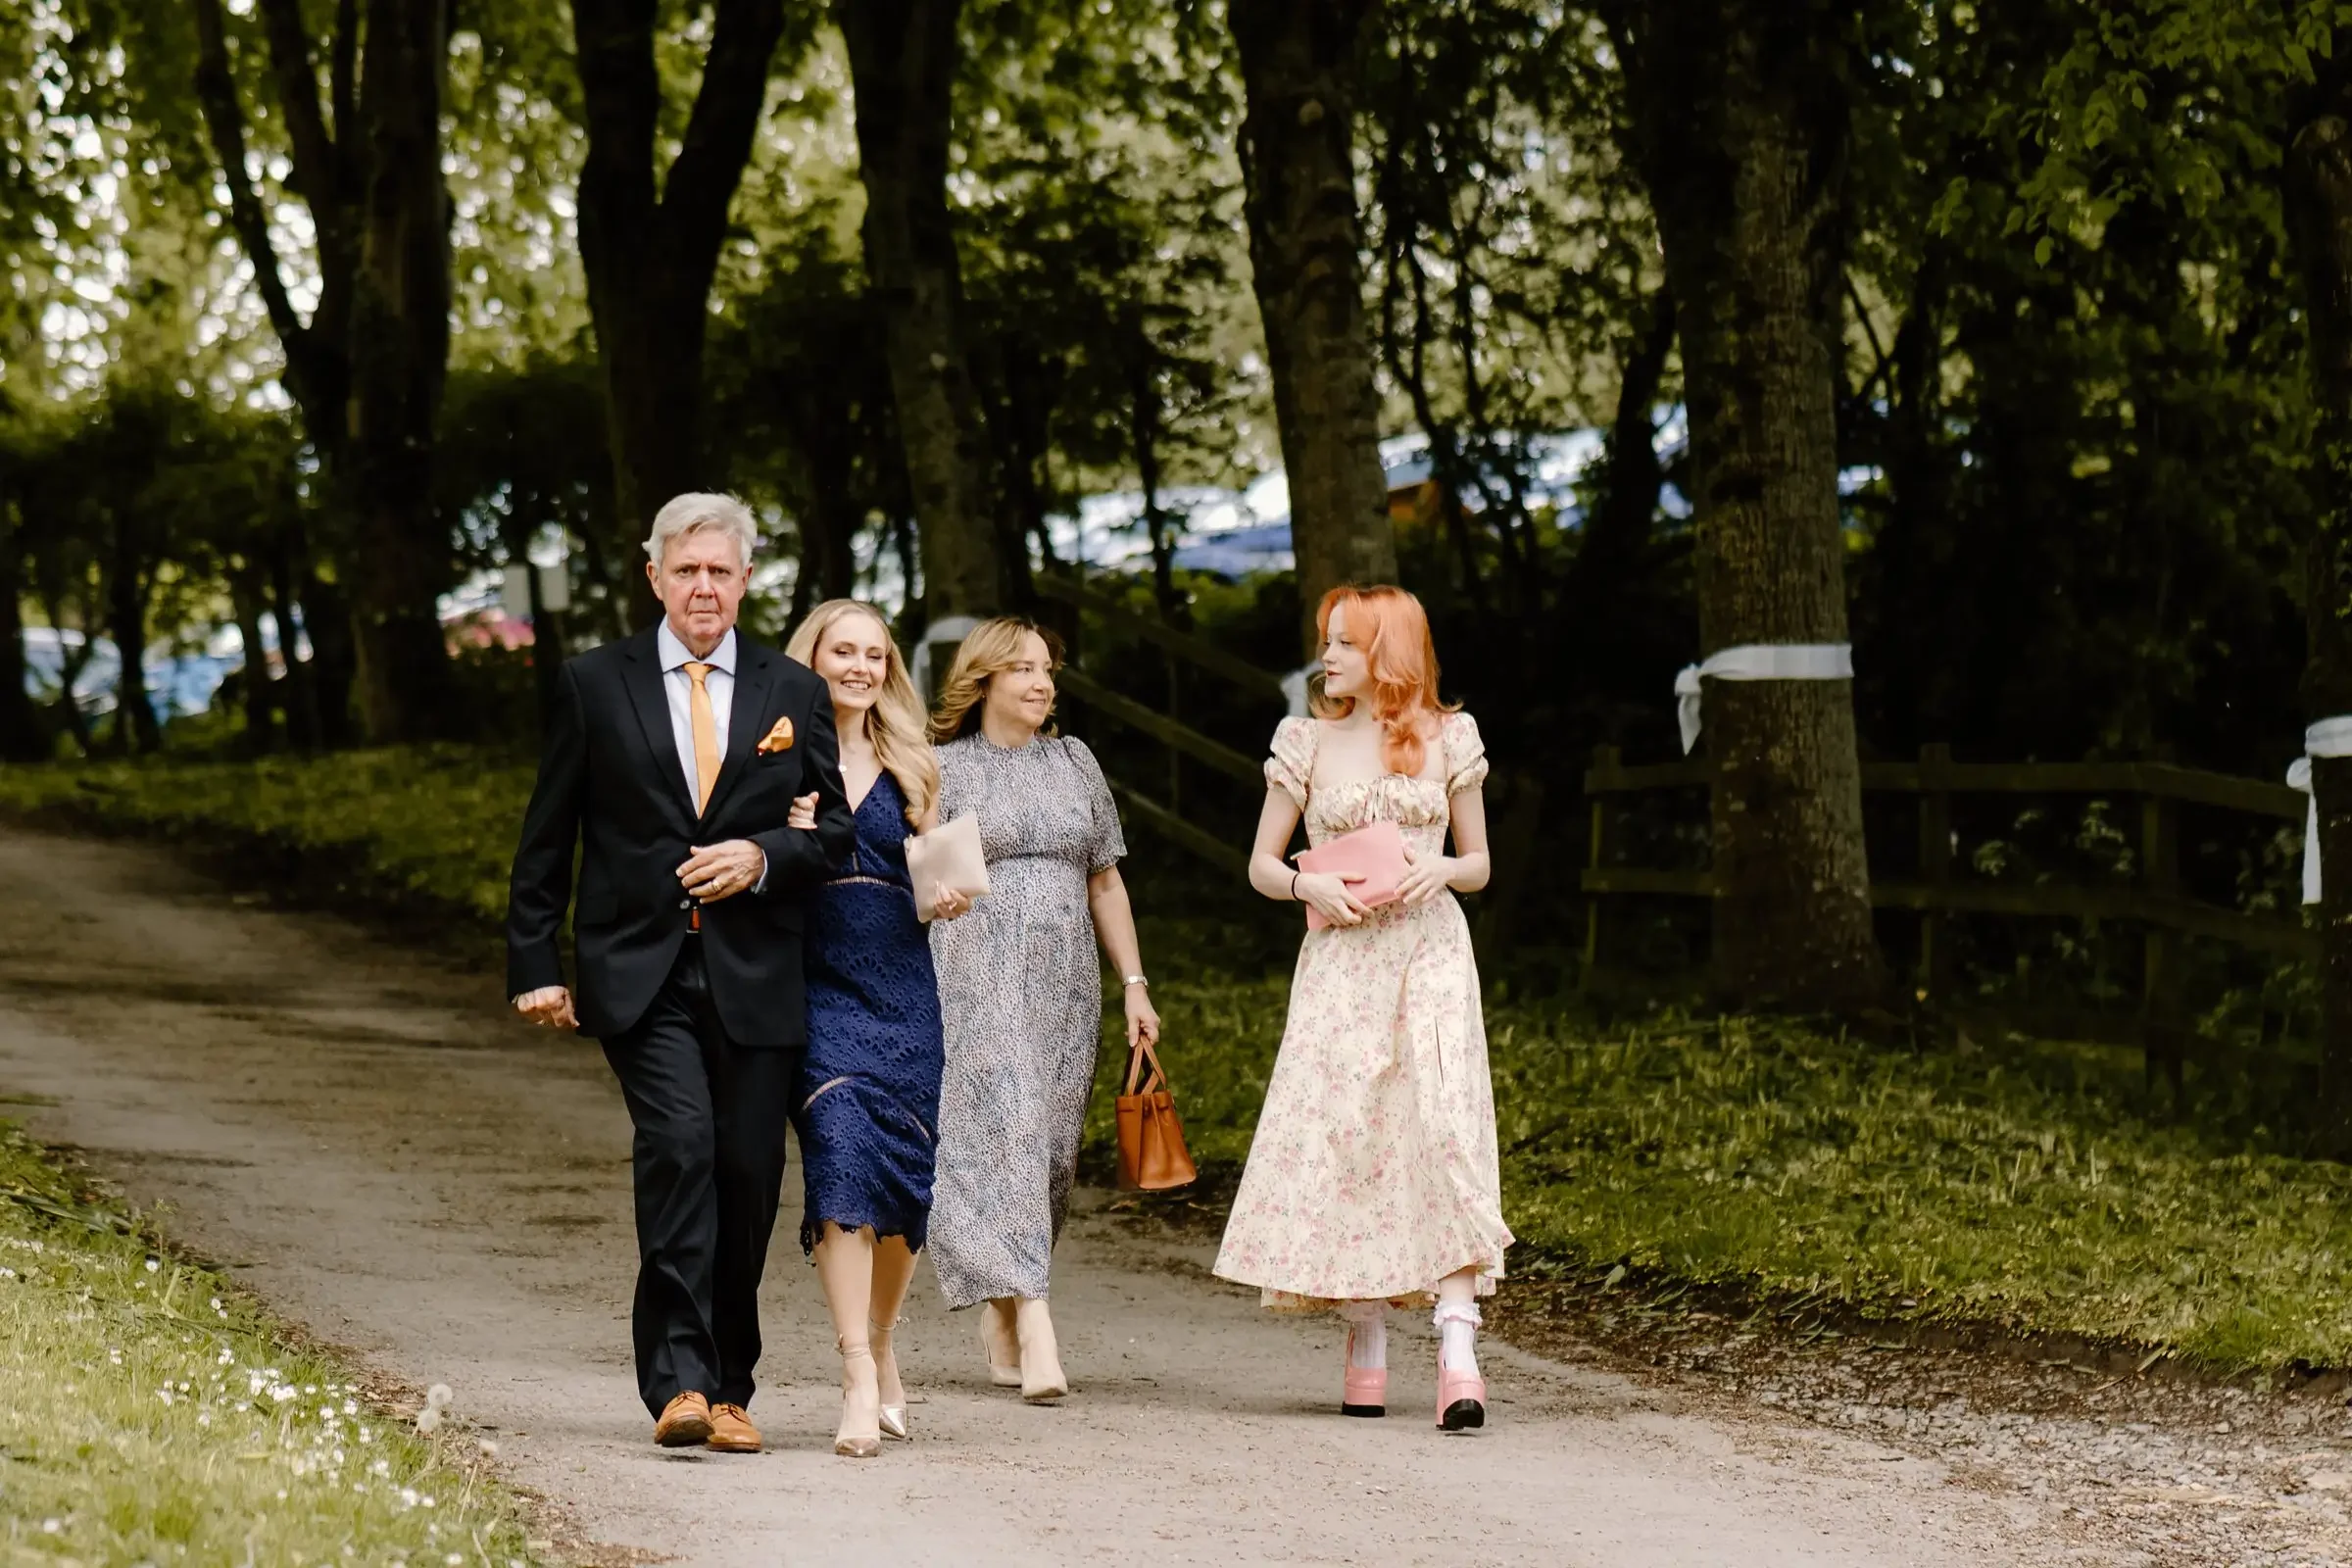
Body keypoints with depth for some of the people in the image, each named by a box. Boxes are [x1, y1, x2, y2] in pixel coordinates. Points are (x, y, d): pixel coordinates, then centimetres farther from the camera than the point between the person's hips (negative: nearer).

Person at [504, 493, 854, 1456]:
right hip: (640, 972, -2)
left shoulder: (792, 696, 11)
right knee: (678, 1147, -21)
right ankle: (677, 1382, -22)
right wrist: (534, 963, 1)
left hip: (755, 979, 2)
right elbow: (547, 840, 7)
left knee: (748, 1180, 3)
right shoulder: (594, 687, 6)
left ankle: (726, 1388, 16)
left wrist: (763, 856, -8)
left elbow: (835, 827, 12)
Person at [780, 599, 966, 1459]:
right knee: (841, 1156, -19)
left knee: (903, 1179, 4)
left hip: (902, 991, 4)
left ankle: (881, 1348, 28)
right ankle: (860, 1382, -24)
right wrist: (799, 816, -17)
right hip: (818, 991, -4)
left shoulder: (909, 767, 14)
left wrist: (947, 896, -1)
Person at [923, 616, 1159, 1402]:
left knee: (1051, 1146, 3)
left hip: (1065, 985, 5)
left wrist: (1134, 982, 12)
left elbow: (1105, 881, 17)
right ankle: (1033, 1324, -22)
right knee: (1001, 1133, -14)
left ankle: (999, 1311, 17)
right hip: (977, 980, -5)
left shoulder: (1073, 762, 15)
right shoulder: (943, 770, 3)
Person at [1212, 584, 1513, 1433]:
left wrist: (1442, 869, -9)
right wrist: (1309, 884, -10)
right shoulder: (1308, 741, 8)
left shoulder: (1446, 737, 7)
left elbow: (1479, 863, 14)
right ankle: (1366, 1343, 9)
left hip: (1429, 950, -1)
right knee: (1341, 1137, -4)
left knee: (1446, 1130, -15)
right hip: (1340, 958, 1)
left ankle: (1458, 1347, -22)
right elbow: (1260, 863, 11)